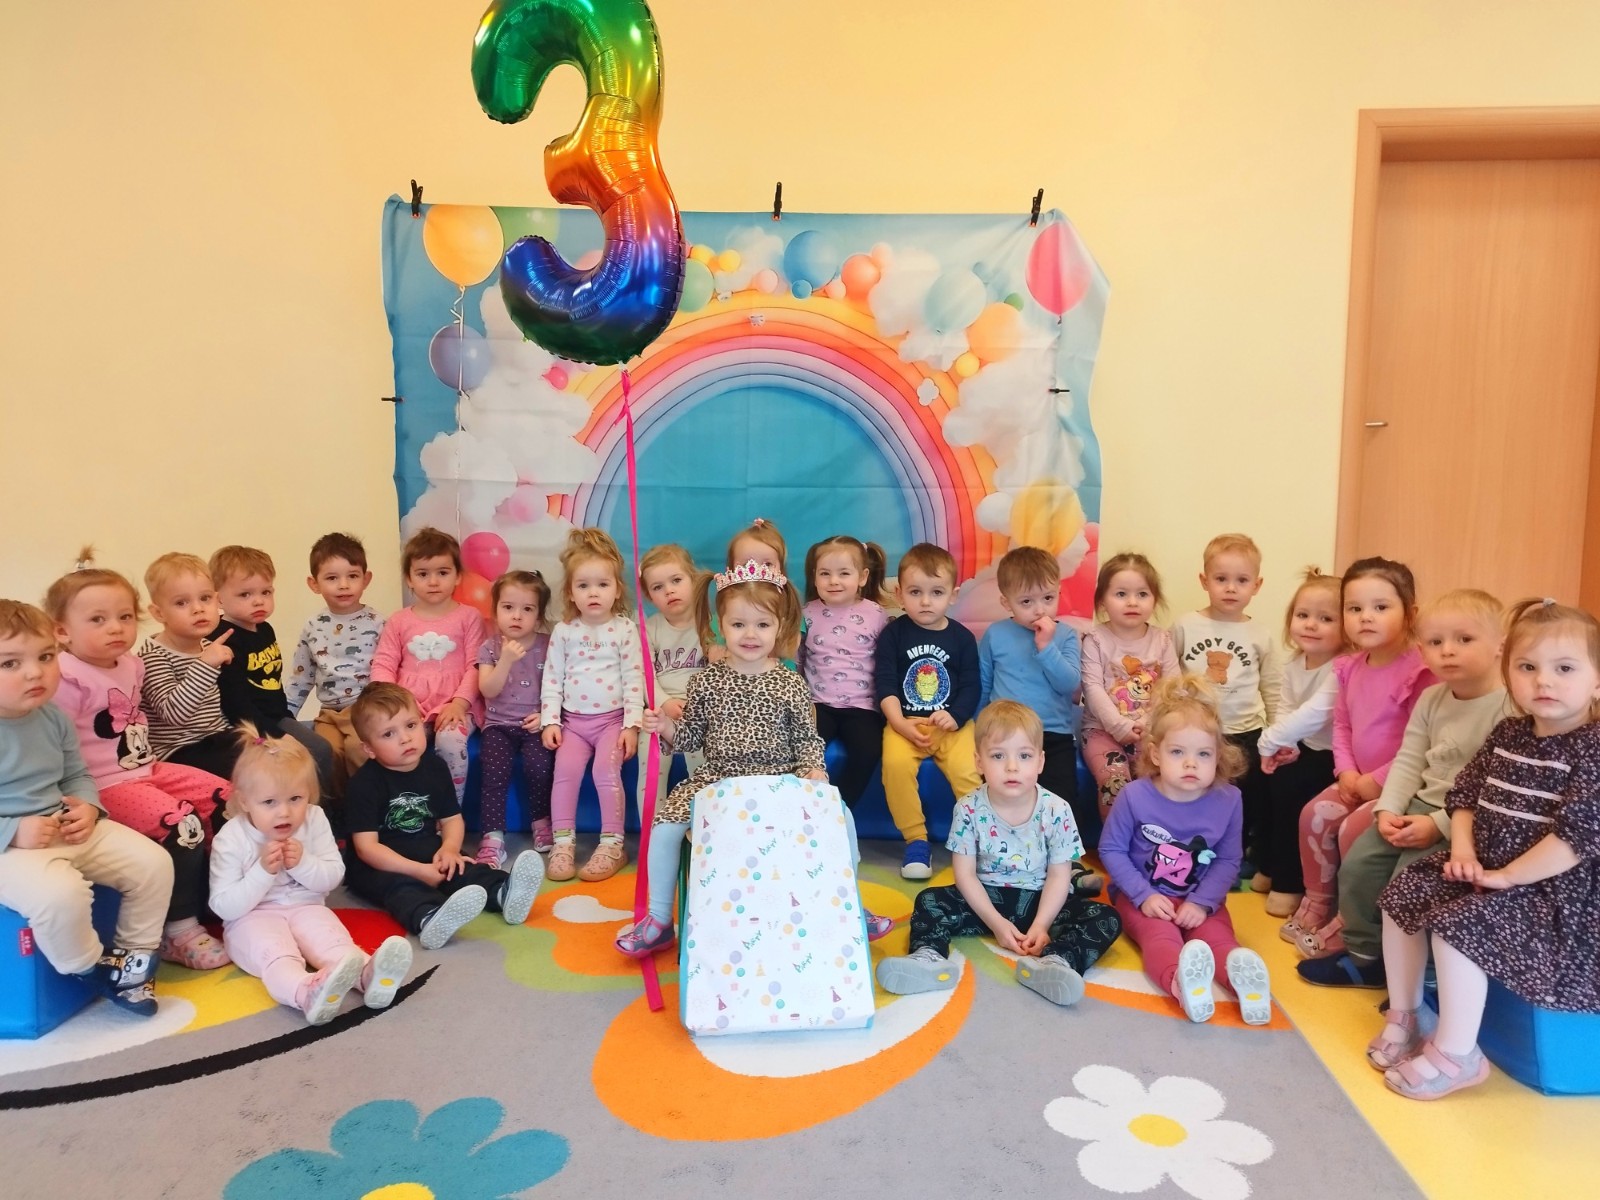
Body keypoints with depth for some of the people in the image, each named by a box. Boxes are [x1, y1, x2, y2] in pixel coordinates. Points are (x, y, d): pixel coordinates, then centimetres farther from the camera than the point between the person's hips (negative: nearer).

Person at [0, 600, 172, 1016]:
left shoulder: (53, 717, 4)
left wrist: (89, 808, -3)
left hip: (70, 830, 7)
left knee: (154, 863, -4)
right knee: (60, 893, -34)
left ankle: (134, 955, 14)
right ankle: (94, 968, -4)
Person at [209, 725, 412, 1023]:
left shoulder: (314, 820, -3)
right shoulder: (230, 839, -12)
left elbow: (333, 877, 0)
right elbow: (224, 907, -13)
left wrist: (303, 863, -20)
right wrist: (263, 872, -25)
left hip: (305, 908, 4)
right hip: (252, 919, -3)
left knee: (332, 936, -26)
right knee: (273, 948, -34)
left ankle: (366, 975, -55)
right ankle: (307, 992, -65)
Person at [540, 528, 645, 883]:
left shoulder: (625, 629, -3)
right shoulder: (563, 631, 4)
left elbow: (634, 679, -5)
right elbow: (552, 679, 5)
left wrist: (632, 724, -12)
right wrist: (550, 721, -4)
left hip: (613, 719, -2)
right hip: (573, 720, 2)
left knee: (606, 770, -21)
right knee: (565, 770, -17)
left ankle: (612, 845, -10)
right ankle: (563, 843, -5)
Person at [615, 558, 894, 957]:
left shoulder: (791, 685, 1)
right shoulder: (706, 682, 2)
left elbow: (807, 738, 5)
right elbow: (691, 735, 8)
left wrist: (814, 769, -12)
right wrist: (665, 727, -10)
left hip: (781, 780, 0)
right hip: (717, 780, 1)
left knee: (839, 814, -19)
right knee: (666, 823, -20)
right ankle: (659, 920, 2)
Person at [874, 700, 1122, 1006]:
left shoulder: (1056, 811, -13)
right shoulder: (969, 809, -12)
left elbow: (1059, 876, -10)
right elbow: (965, 874, -10)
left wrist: (1041, 925, -20)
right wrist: (996, 922, -17)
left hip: (1039, 900, -1)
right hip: (987, 899, 1)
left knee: (1107, 918, -22)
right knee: (930, 901, -16)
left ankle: (1053, 961, -45)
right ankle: (929, 957, -39)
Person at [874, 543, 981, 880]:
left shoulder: (962, 637, 6)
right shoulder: (893, 633, 4)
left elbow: (971, 686, 4)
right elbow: (885, 685, -2)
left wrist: (954, 717, -14)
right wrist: (900, 723, -15)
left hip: (952, 722, 1)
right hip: (904, 721, 0)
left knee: (967, 770, -27)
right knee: (895, 763, -29)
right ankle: (915, 839, -15)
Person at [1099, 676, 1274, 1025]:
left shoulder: (1227, 800, -7)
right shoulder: (1135, 796, -14)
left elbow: (1229, 860, -2)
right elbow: (1112, 851, -6)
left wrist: (1202, 902, -15)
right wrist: (1144, 895, -15)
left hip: (1200, 900, 3)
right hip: (1144, 896, -3)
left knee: (1218, 936, -26)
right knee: (1160, 935, -32)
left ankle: (1242, 976, -54)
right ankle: (1180, 982, -62)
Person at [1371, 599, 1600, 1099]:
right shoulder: (1508, 733, 6)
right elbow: (1464, 795, 11)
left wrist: (1507, 875, -20)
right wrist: (1463, 851, -6)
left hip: (1553, 890, -8)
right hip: (1487, 869, 8)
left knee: (1460, 923, -27)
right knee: (1403, 894, 1)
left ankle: (1456, 1054, -9)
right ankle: (1404, 1014, 16)